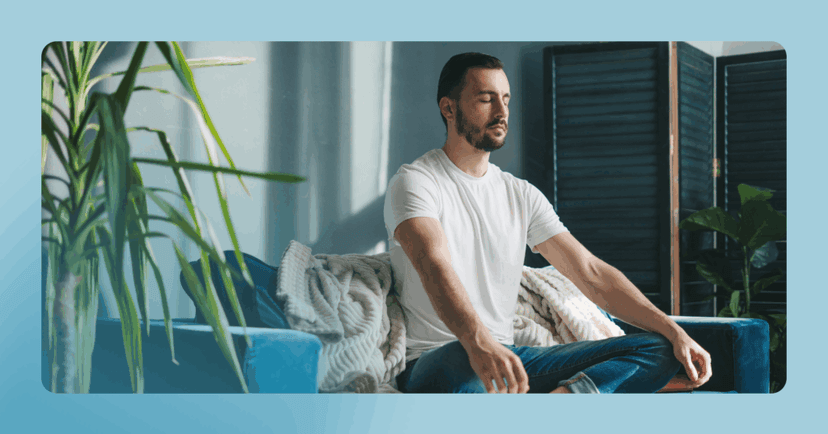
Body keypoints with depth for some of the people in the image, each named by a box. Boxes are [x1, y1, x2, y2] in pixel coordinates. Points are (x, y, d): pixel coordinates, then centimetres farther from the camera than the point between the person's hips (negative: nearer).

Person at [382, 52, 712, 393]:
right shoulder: (415, 182, -4)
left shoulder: (521, 195, 16)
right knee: (464, 363, -44)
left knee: (658, 349, -9)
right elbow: (435, 266, -24)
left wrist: (673, 331, -4)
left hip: (510, 356, 7)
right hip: (433, 363, -7)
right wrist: (479, 343, -45)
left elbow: (591, 274, 10)